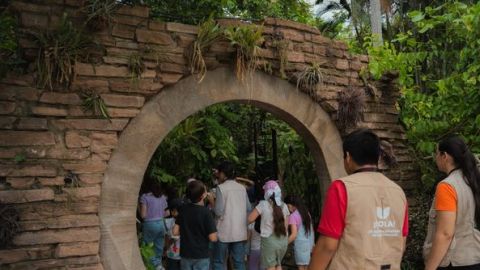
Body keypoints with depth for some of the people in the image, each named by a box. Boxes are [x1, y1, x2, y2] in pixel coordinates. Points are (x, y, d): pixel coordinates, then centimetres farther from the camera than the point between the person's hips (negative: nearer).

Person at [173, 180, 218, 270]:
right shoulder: (205, 213, -17)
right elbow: (213, 238, -18)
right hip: (201, 256, -4)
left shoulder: (183, 209, -3)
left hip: (185, 254, 4)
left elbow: (175, 232, 1)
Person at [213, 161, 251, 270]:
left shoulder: (221, 187, -9)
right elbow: (248, 208, 9)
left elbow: (219, 211, -13)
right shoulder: (242, 188, 5)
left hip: (224, 232, -4)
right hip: (240, 232, 4)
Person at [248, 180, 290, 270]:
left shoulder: (263, 204, -8)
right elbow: (285, 225, 9)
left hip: (269, 239, -4)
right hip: (283, 240, 5)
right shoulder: (284, 206, 5)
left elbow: (250, 219, -9)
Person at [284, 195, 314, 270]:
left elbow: (294, 235, -18)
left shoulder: (293, 216, -12)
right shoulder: (306, 213, 10)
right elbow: (311, 230, 13)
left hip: (301, 244, -7)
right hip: (309, 243, 7)